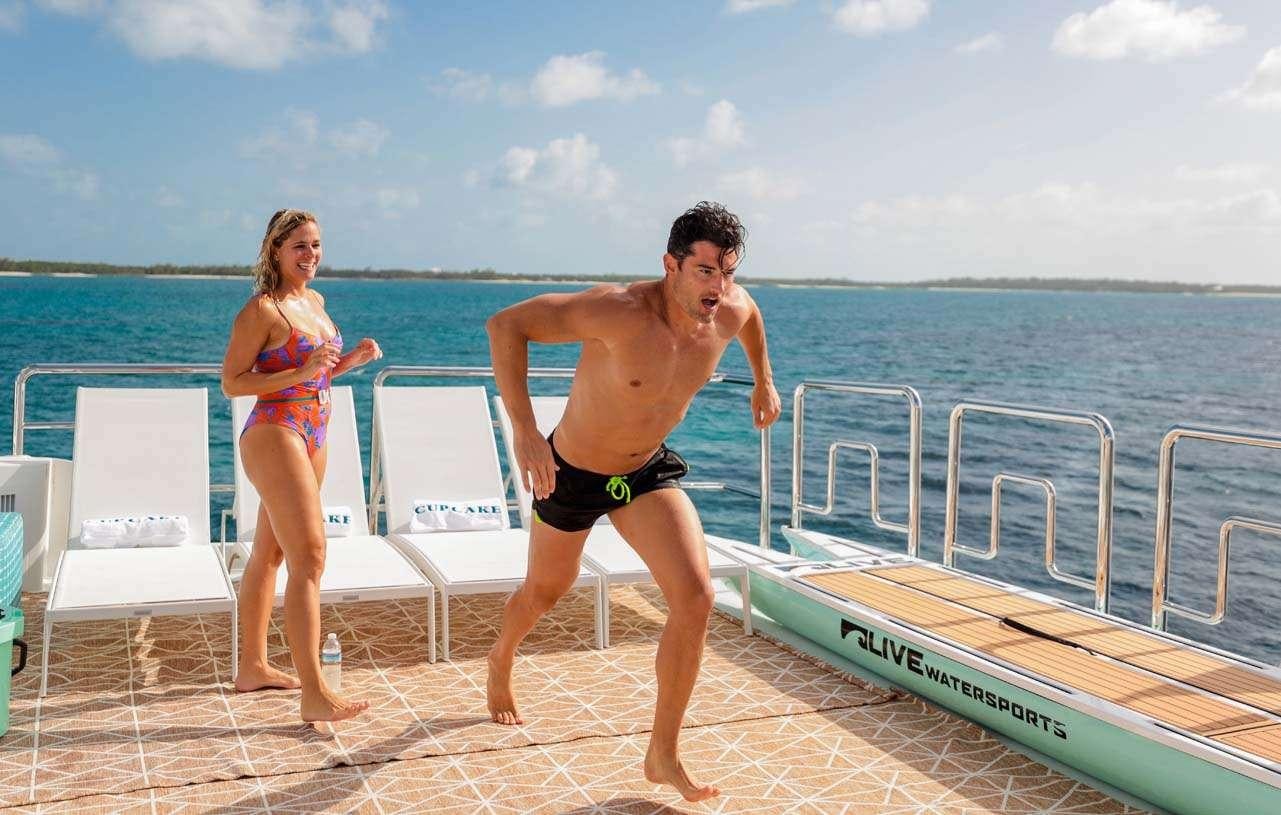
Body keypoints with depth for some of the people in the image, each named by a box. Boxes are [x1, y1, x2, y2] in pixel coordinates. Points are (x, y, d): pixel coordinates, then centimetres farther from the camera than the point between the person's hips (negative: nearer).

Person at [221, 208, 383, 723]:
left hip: (313, 437, 9)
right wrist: (301, 373, -23)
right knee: (309, 559, -15)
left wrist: (352, 360, 5)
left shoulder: (315, 301, 13)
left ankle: (252, 667, 28)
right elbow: (232, 382, -12)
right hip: (274, 435, -9)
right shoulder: (261, 309, -11)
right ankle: (314, 695, -15)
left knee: (269, 554, 16)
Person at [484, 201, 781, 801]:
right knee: (545, 592, 19)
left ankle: (663, 755, 1)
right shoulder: (621, 312, -35)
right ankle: (500, 665, 56)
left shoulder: (732, 310, -15)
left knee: (696, 598, -14)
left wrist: (763, 381, 21)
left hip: (647, 471, 4)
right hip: (572, 473, -4)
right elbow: (506, 324, -35)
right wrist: (523, 428, -43)